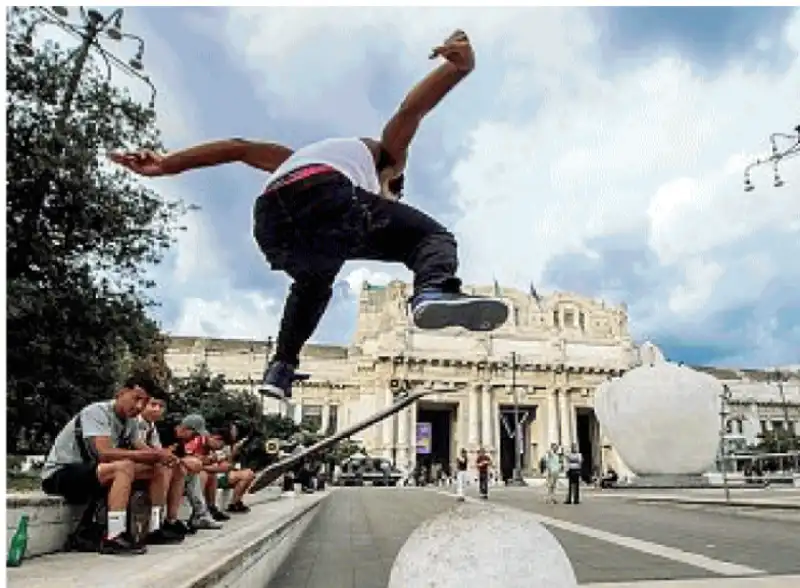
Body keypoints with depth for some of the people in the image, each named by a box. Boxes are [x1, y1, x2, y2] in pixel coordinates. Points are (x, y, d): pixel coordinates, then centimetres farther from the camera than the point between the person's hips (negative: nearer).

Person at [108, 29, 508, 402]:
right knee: (433, 237, 2)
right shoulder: (383, 154, 33)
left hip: (269, 219, 6)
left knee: (312, 285, 34)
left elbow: (241, 148, 33)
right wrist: (460, 67, -5)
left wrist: (165, 166, 27)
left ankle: (281, 367, 30)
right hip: (325, 195, -6)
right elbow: (412, 109, 13)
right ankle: (434, 291, -30)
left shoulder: (303, 157, 45)